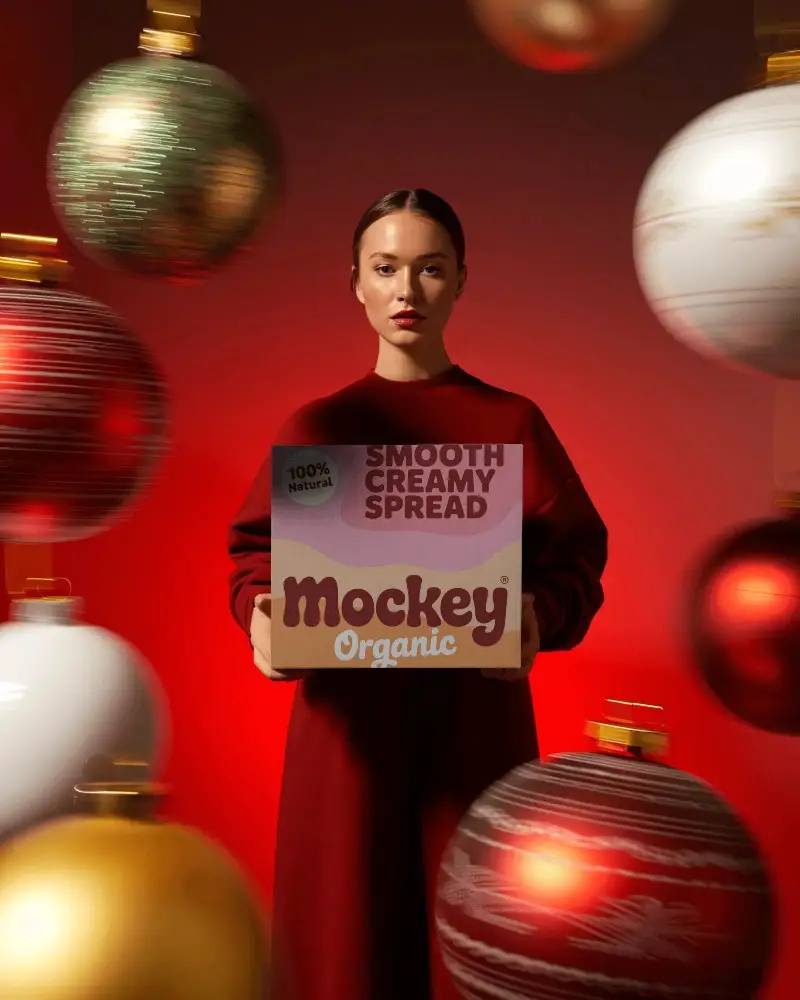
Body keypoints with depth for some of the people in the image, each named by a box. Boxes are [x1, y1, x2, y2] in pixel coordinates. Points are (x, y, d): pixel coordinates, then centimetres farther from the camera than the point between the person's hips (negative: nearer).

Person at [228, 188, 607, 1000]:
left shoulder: (513, 423, 5)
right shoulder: (315, 427, 9)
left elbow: (575, 561, 2)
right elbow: (257, 555, 10)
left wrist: (538, 620, -19)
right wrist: (262, 618, -11)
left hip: (476, 718, -1)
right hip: (348, 720, 1)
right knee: (345, 930, 3)